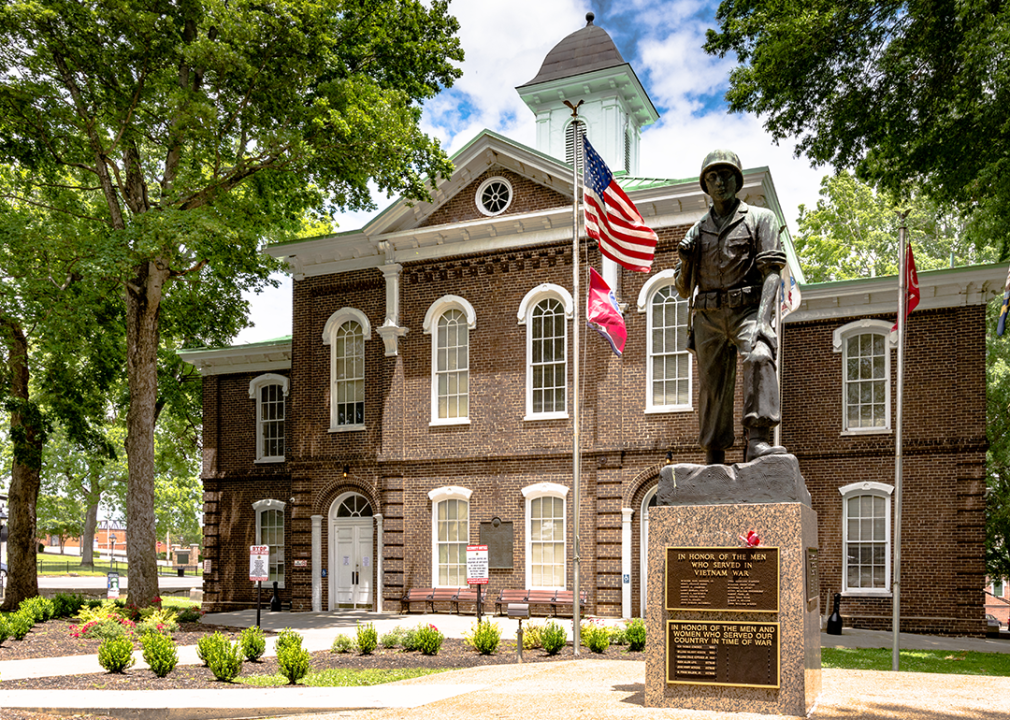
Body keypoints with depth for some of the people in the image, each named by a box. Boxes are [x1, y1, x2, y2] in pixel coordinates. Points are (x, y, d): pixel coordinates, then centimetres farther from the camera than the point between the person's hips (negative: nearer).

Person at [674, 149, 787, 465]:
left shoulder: (760, 218, 7)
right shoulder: (697, 231, 18)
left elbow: (771, 272, -5)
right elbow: (683, 289, 19)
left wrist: (763, 319, -21)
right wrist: (685, 260, -3)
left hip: (746, 309, -3)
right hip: (708, 317, 4)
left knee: (759, 358, -31)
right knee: (712, 387, 2)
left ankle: (757, 443, -39)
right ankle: (714, 462, 9)